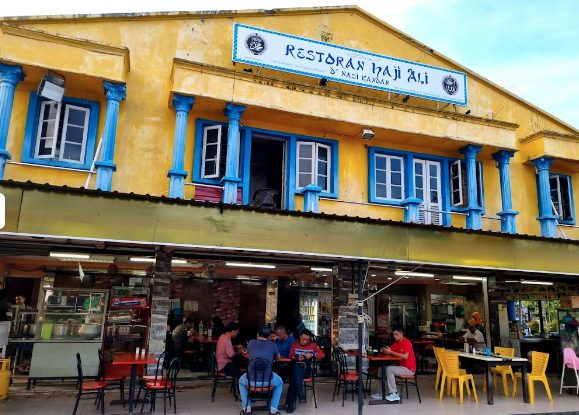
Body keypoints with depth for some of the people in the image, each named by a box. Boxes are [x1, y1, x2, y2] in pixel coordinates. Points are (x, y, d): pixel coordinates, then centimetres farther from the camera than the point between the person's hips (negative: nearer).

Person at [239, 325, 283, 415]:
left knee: (241, 381, 35)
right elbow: (278, 358, 24)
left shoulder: (251, 342, 7)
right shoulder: (272, 344, 6)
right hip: (268, 380, -1)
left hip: (251, 380, 1)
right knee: (279, 382, 32)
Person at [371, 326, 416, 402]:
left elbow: (405, 356, -31)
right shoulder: (396, 343, 9)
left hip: (409, 369, -9)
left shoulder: (407, 343, -17)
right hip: (401, 367, 9)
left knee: (389, 369, -24)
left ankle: (394, 394, -18)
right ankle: (383, 392, 4)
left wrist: (391, 352, -29)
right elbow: (389, 351, 7)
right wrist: (384, 350, -17)